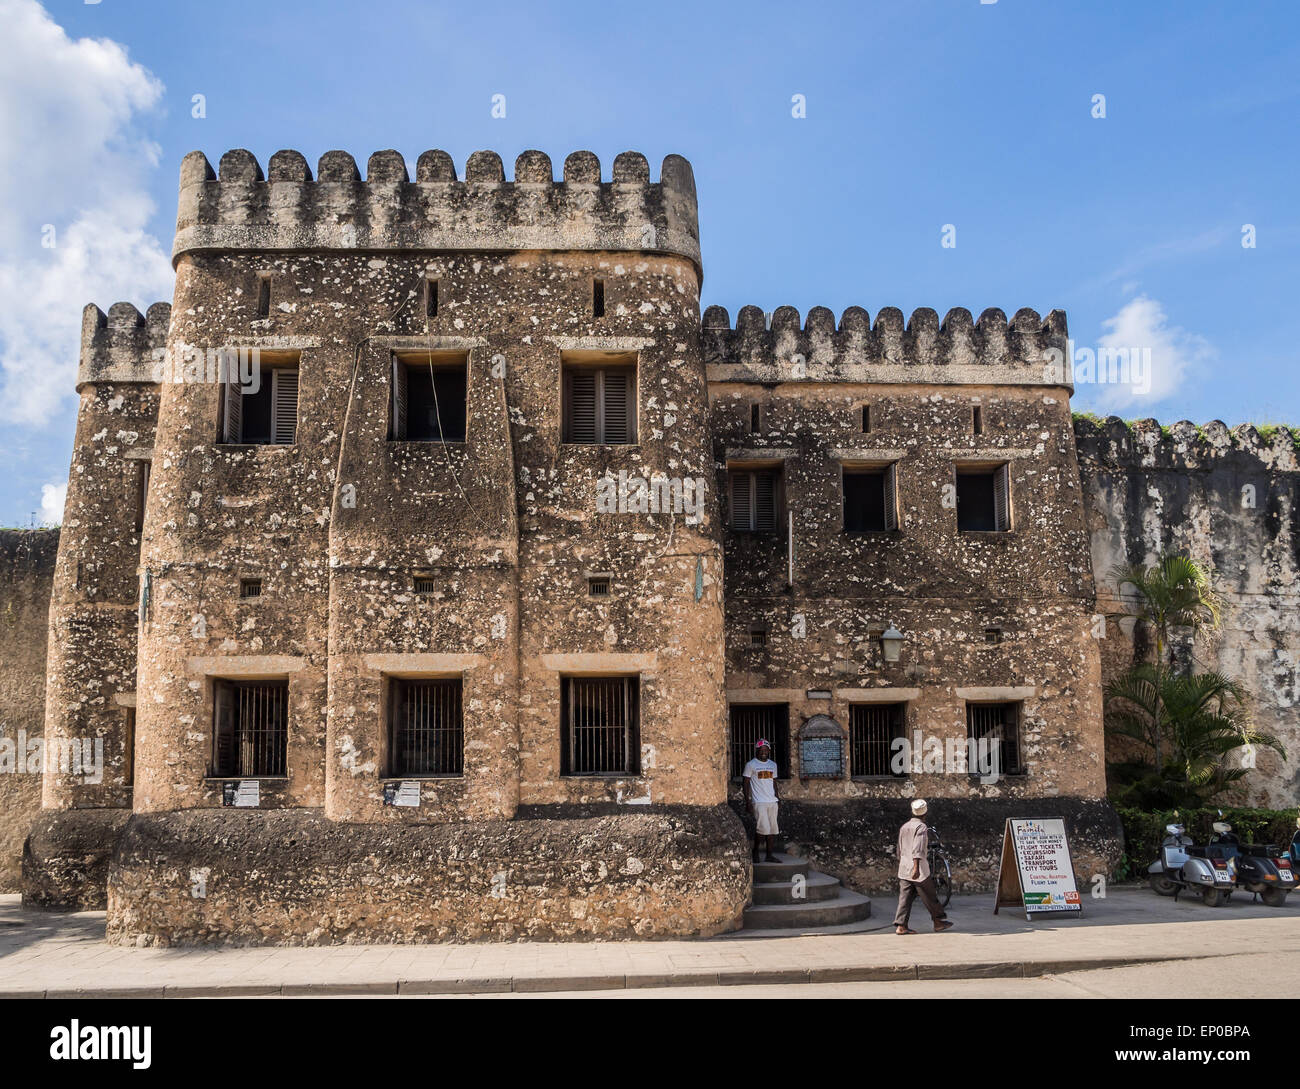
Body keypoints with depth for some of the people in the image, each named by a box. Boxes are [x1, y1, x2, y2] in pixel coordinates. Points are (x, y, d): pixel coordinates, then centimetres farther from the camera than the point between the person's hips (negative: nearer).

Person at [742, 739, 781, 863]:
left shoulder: (773, 764, 15)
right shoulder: (751, 765, -3)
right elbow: (746, 782, -4)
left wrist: (776, 796, 12)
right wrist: (747, 800, -10)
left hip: (772, 801, 6)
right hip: (758, 802, -6)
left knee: (772, 828, 5)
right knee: (763, 828, -14)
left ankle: (770, 854, 12)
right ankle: (755, 851, 6)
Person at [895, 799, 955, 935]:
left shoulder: (903, 827, 14)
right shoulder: (921, 827, -10)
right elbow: (917, 849, -21)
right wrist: (916, 868, -27)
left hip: (903, 868, 7)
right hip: (919, 870, -7)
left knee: (904, 897, 2)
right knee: (930, 898, 7)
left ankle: (900, 925, -5)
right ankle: (938, 922, 17)